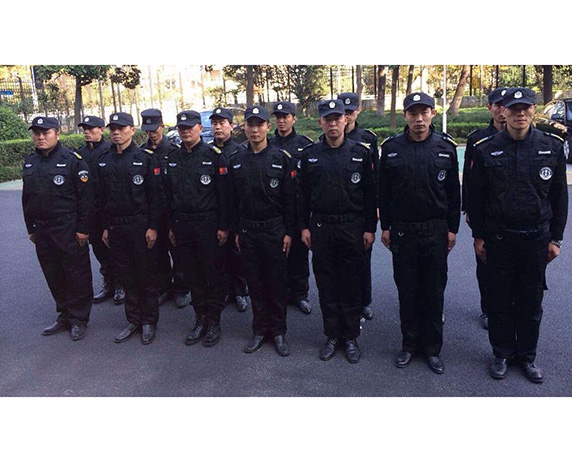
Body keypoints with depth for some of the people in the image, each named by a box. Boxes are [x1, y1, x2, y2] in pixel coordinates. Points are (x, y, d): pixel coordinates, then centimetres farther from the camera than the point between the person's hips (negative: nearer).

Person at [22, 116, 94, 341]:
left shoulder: (72, 160, -9)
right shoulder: (29, 162, 11)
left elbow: (86, 196, -11)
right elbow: (26, 198, 18)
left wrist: (83, 228, -14)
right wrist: (31, 229, 17)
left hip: (69, 230, -6)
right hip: (42, 232, 6)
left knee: (77, 276, 3)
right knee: (54, 277, 14)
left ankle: (78, 319, 17)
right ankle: (64, 316, 29)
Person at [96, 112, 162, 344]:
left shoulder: (145, 158, -6)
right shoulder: (104, 161, 9)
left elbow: (155, 195, -8)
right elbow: (102, 196, 14)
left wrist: (153, 227, -12)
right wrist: (105, 227, 10)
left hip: (140, 226, -5)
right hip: (115, 227, 5)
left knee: (146, 276, 5)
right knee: (127, 277, 12)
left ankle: (149, 321, 19)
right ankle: (133, 320, 24)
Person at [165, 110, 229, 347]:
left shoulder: (213, 155, -5)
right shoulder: (173, 158, 10)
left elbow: (223, 193, -7)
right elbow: (169, 194, 14)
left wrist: (223, 226, -10)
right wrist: (171, 226, 11)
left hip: (208, 224, -5)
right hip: (182, 225, 5)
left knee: (214, 274, 3)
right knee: (192, 275, 11)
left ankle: (214, 321, 16)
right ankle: (200, 318, 24)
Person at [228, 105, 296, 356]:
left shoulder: (281, 158, -3)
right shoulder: (236, 160, 5)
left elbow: (289, 199, -3)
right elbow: (233, 199, 8)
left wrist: (288, 232, -6)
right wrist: (236, 230, 6)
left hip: (274, 230, -2)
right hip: (248, 231, 2)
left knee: (277, 282, 6)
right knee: (255, 282, 10)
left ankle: (278, 331, 20)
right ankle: (260, 329, 24)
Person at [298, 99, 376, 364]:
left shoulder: (360, 153, 0)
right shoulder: (310, 155, 4)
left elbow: (370, 193, 1)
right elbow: (303, 194, 8)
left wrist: (370, 228, -2)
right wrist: (304, 226, 4)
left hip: (352, 228, -1)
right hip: (321, 228, 2)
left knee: (351, 285, 6)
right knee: (326, 285, 8)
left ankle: (351, 337, 21)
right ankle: (332, 336, 23)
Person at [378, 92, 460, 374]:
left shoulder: (446, 147, 1)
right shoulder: (391, 148, 0)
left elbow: (453, 191, 5)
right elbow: (383, 190, 4)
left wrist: (452, 228, 3)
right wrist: (385, 226, 3)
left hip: (436, 232, 0)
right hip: (402, 231, 0)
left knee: (434, 292, 8)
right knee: (407, 290, 8)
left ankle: (432, 348, 23)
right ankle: (409, 344, 24)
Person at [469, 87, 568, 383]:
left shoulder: (552, 147, 0)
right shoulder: (486, 149, -4)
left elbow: (559, 196, 5)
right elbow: (476, 197, 1)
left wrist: (555, 238, 3)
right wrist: (478, 236, 0)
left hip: (537, 238, 1)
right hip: (499, 239, -1)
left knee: (531, 302, 12)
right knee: (500, 300, 10)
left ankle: (527, 356, 30)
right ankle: (502, 354, 27)